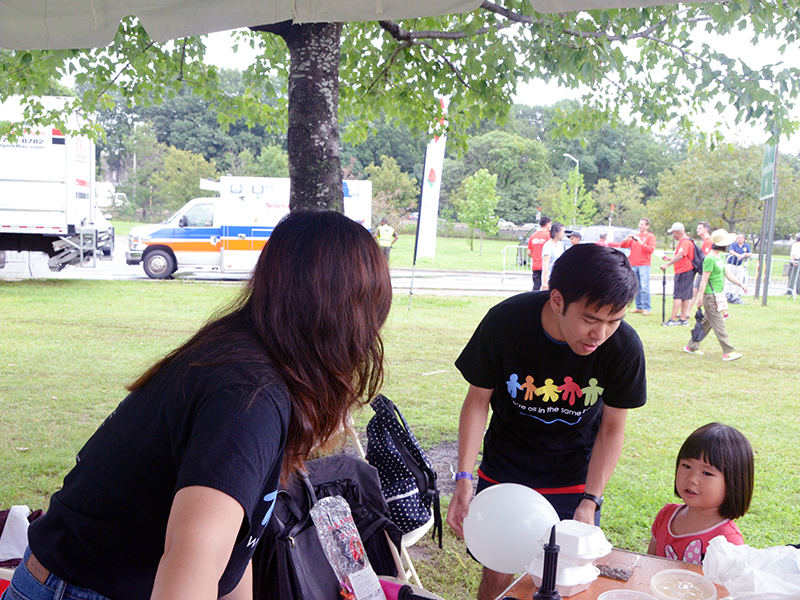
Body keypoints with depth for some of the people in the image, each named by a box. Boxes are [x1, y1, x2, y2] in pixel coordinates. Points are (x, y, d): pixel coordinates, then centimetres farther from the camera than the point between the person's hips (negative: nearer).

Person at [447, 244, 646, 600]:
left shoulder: (624, 347, -22)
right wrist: (464, 479, -18)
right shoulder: (505, 322, -25)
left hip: (575, 480, 1)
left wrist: (590, 501, -15)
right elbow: (477, 401, -11)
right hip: (504, 473, 0)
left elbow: (612, 429, -7)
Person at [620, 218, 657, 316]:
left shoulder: (650, 237, 6)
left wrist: (641, 242, -16)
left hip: (644, 265, -5)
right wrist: (627, 239, -4)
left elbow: (651, 249, -10)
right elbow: (622, 245, 14)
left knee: (644, 287, -11)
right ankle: (639, 307, 11)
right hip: (633, 265, 5)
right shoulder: (634, 235, 18)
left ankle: (647, 309, -9)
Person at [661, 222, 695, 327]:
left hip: (683, 272, -10)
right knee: (685, 296, 11)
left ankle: (673, 320, -10)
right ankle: (684, 319, 14)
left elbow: (680, 256, -28)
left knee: (677, 295, -10)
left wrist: (667, 265, -28)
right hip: (688, 271, 10)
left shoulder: (685, 241, -15)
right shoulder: (684, 241, 19)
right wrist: (670, 259, 21)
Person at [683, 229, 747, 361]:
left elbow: (727, 273, 21)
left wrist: (740, 284, 15)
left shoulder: (720, 257, 13)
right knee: (718, 324, -7)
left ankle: (692, 347, 22)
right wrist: (700, 296, -18)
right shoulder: (710, 259, -17)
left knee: (707, 322, 14)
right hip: (710, 295, -10)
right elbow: (704, 279, -17)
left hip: (718, 295, 10)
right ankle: (728, 352, -5)